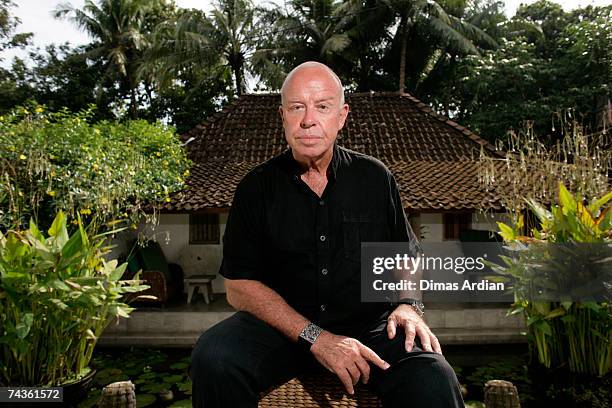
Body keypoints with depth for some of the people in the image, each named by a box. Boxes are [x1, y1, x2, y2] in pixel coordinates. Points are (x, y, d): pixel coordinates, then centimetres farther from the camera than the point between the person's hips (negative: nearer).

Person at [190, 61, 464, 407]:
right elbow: (239, 287, -6)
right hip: (282, 325, 1)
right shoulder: (257, 187, 0)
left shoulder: (375, 177, 6)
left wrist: (410, 305, -6)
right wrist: (314, 337, -16)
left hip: (370, 326, 0)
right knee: (213, 358, -28)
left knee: (434, 379, -30)